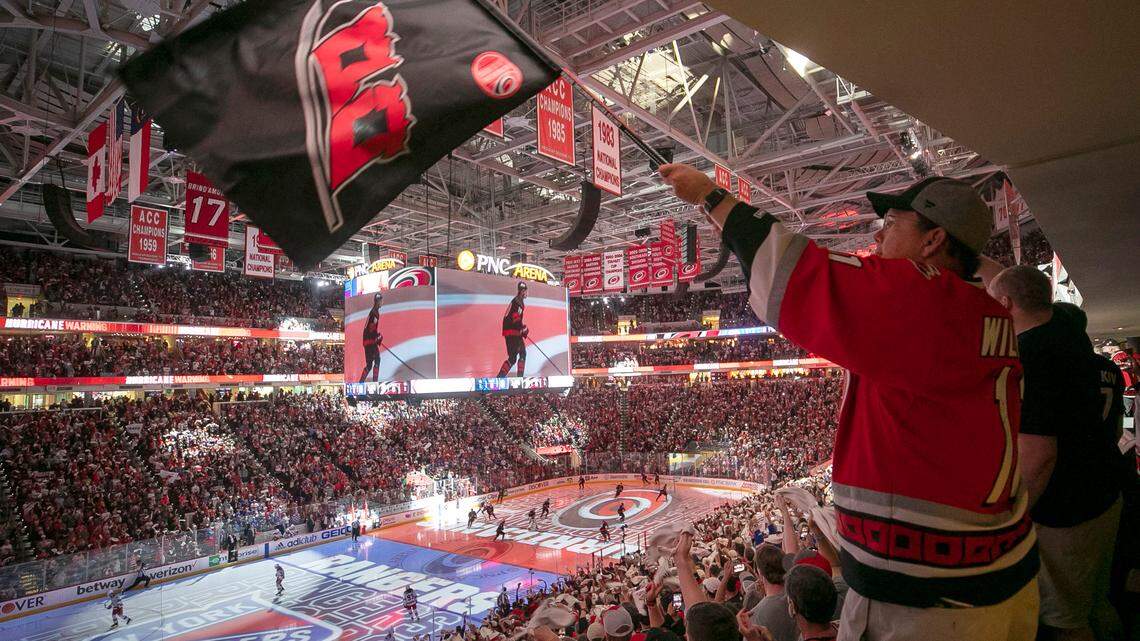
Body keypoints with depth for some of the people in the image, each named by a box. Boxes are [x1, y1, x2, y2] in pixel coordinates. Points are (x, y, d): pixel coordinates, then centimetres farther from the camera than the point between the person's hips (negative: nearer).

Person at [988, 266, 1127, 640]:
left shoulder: (1025, 356, -25)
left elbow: (1037, 456, -29)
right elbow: (1115, 430, 19)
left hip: (1063, 515, -9)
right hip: (1107, 499, 9)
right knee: (1096, 605, 24)